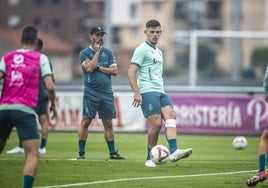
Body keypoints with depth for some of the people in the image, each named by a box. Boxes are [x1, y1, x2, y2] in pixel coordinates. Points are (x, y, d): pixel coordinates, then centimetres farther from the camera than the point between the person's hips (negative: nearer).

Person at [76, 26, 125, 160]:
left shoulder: (108, 53, 11)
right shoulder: (84, 53, 1)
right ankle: (81, 152, -1)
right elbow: (89, 68, -16)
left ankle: (112, 152, 11)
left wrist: (99, 67, -7)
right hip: (91, 92, -4)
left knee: (108, 123, 6)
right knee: (86, 121, -6)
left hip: (107, 92, 4)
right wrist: (97, 52, -9)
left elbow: (114, 71, 3)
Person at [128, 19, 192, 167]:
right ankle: (150, 158, -1)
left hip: (160, 92, 8)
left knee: (170, 116, -16)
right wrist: (136, 93, -18)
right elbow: (131, 72, -10)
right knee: (157, 123, -14)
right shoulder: (142, 50, -2)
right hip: (147, 92, -8)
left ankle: (173, 152, -31)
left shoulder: (158, 52, 25)